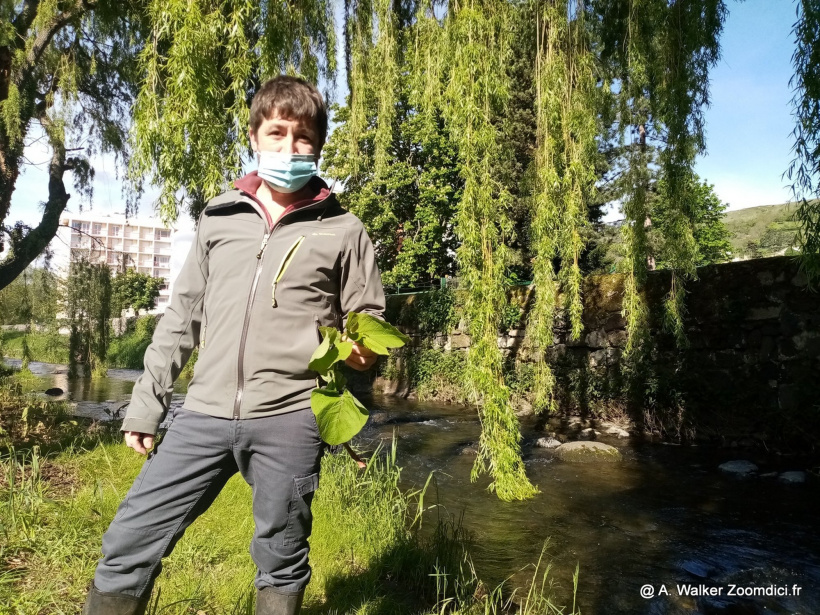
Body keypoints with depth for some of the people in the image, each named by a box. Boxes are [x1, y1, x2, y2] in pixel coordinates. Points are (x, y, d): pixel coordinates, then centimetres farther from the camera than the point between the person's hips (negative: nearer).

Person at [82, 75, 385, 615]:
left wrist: (362, 351, -15)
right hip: (205, 414, 3)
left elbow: (368, 321, 8)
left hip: (290, 418, -2)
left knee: (281, 561, 12)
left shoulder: (343, 230, 3)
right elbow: (184, 314, 14)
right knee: (129, 545, 4)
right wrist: (147, 401, 13)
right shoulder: (219, 217, 11)